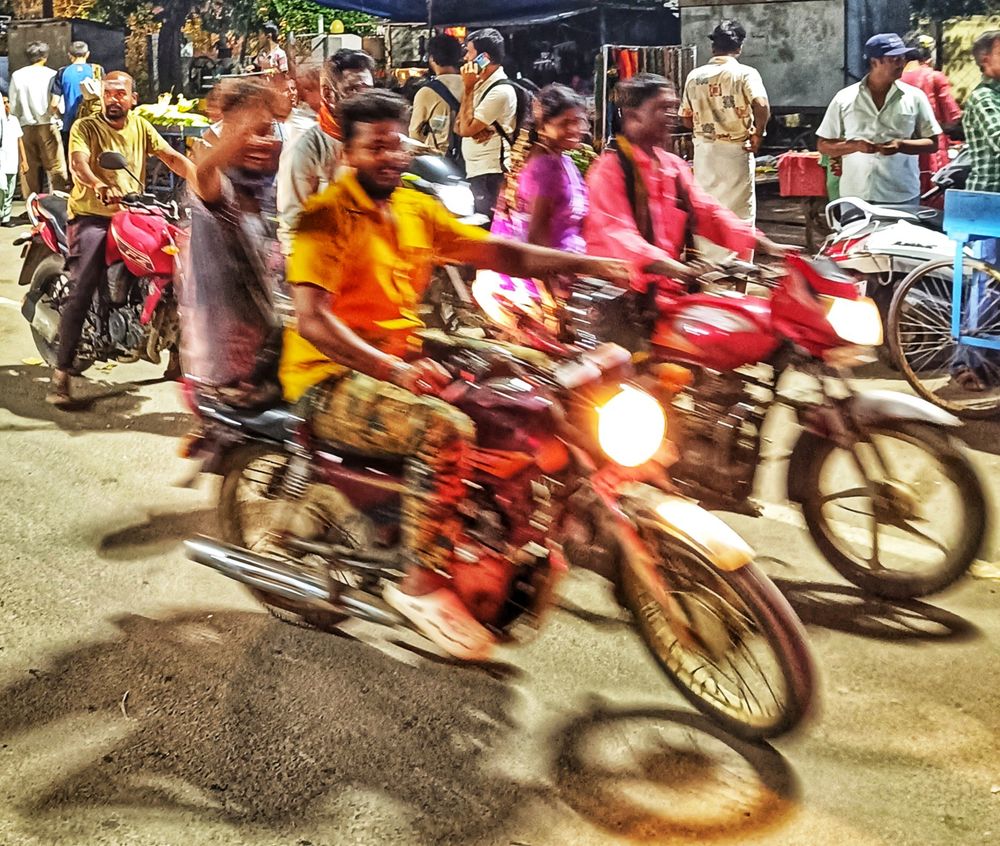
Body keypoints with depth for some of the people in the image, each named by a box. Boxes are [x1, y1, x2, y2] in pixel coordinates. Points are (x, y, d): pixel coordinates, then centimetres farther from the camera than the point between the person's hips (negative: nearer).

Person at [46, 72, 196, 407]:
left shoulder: (140, 126, 13)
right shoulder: (85, 127, -2)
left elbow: (170, 157, 2)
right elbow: (78, 163, -20)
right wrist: (99, 186, -42)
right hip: (91, 215, -5)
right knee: (80, 293, -17)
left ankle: (178, 355, 16)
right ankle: (61, 373, -14)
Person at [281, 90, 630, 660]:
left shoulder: (417, 209, 12)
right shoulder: (326, 215, -10)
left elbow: (499, 253, 6)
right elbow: (312, 320, -22)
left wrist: (591, 264, -7)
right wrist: (393, 370, -35)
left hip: (403, 364, 8)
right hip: (330, 379, -7)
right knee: (445, 429, -32)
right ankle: (426, 585, -21)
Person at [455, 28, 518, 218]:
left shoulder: (501, 90, -16)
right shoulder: (481, 83, 14)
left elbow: (466, 128, -16)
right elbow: (459, 125, 11)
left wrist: (469, 89, -10)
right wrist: (475, 129, -11)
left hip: (490, 175, -9)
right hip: (473, 171, 9)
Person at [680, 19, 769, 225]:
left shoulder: (695, 76, 5)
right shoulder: (745, 73, -7)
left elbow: (686, 119, 8)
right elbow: (761, 106, -23)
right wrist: (758, 134, -8)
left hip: (704, 151, 4)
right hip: (736, 150, -4)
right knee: (740, 215, 2)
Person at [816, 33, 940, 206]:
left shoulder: (914, 97, 4)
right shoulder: (844, 99, 4)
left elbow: (932, 143, 6)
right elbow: (823, 145, 7)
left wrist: (901, 145, -13)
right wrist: (855, 146, -12)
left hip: (903, 197, 0)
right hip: (855, 197, 0)